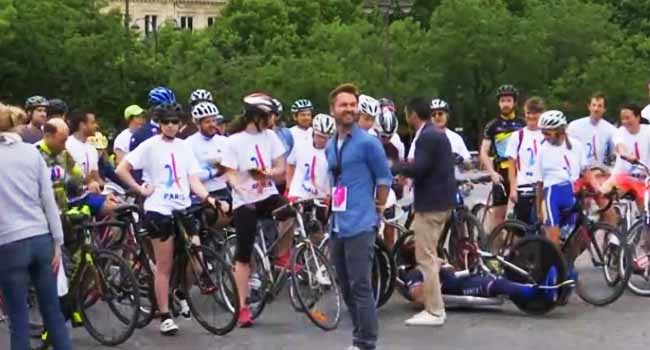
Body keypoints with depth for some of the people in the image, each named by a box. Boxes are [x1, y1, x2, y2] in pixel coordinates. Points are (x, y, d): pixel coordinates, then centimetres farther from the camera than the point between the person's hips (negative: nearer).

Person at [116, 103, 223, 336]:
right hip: (159, 209, -4)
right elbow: (121, 170, -5)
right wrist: (141, 190, -7)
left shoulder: (184, 147, 9)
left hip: (183, 208, 4)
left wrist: (209, 198, -11)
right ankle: (165, 317, 9)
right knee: (164, 266, 1)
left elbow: (194, 181, 4)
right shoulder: (150, 145, -3)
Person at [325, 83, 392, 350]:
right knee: (346, 288, 12)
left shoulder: (367, 142, -7)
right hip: (337, 226, 8)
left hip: (360, 226, -8)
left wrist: (377, 209, 1)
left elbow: (384, 178, -3)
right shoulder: (330, 147, 15)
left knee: (360, 287, -9)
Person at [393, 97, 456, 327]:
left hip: (430, 204, -11)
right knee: (430, 256, 19)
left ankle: (434, 312, -3)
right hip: (441, 201, 11)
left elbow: (418, 168, -25)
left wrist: (395, 168, -11)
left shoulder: (427, 136, -17)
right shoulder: (438, 134, 15)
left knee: (426, 258, -6)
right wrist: (407, 170, 17)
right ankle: (434, 305, 27)